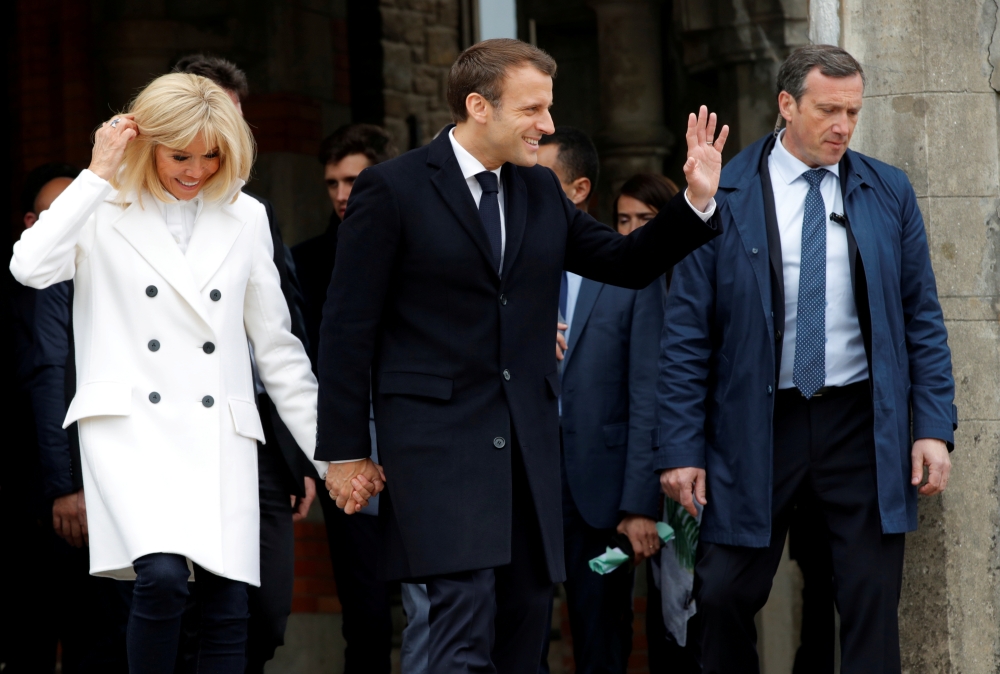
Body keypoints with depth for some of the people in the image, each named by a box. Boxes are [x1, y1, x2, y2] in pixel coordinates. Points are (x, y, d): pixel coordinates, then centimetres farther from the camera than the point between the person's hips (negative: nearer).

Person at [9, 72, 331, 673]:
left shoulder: (245, 218, 14)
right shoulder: (104, 212, 5)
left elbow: (277, 346, 19)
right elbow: (31, 267, -16)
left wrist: (328, 451, 15)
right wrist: (100, 174, -11)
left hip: (219, 437, 4)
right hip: (132, 425, -3)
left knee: (227, 609, -3)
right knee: (162, 577, -25)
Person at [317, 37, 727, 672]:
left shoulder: (543, 191, 12)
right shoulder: (393, 189, -6)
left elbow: (626, 263, 17)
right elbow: (349, 326, -5)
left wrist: (696, 201, 0)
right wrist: (345, 451, -6)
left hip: (528, 435, 7)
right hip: (436, 432, -7)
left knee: (525, 617, 8)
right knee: (466, 620, -17)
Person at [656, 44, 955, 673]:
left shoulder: (889, 192, 5)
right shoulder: (723, 197, -3)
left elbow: (922, 318, 7)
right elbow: (687, 334, -2)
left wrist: (934, 427, -3)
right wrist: (682, 448, -6)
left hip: (864, 427, 1)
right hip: (757, 426, -1)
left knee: (872, 606, 1)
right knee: (726, 596, 1)